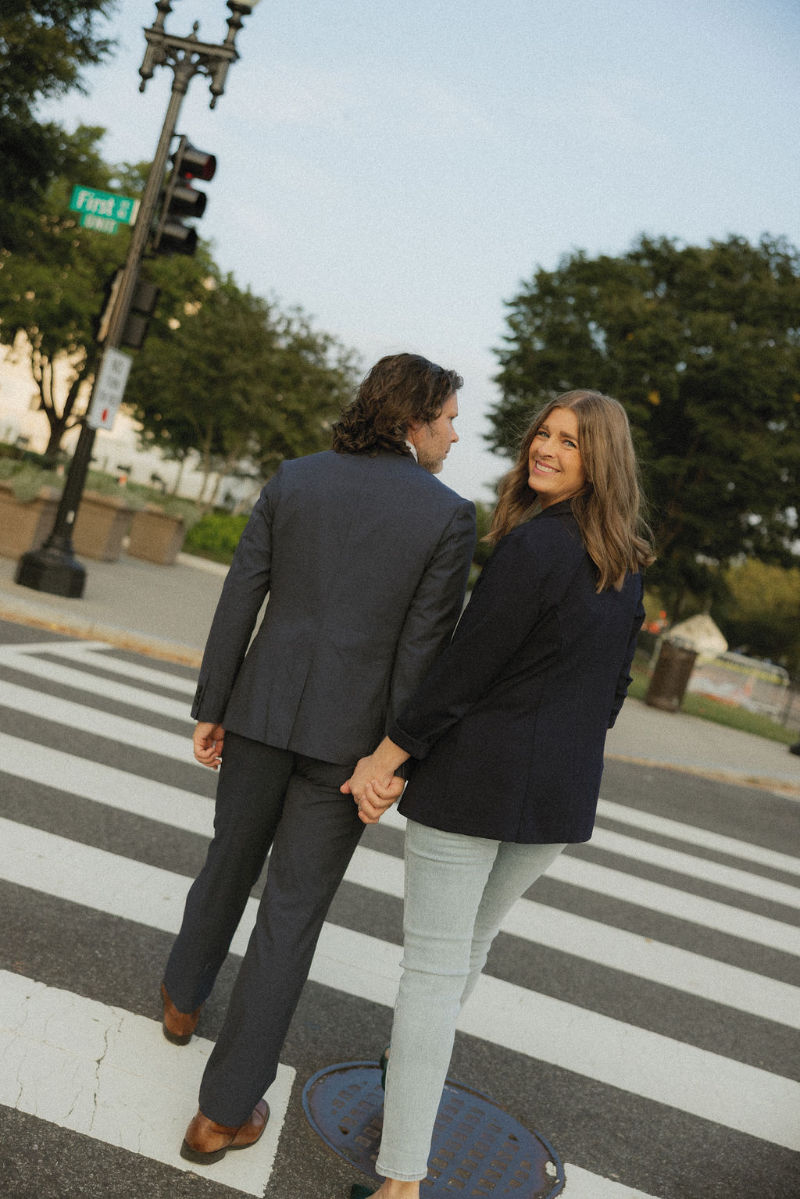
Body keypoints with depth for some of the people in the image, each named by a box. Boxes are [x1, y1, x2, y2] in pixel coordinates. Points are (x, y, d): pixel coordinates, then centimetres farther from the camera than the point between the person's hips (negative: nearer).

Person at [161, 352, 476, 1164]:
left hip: (266, 708, 3)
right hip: (349, 731, -3)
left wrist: (210, 710, 6)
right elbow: (421, 649, -13)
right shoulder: (448, 515, -11)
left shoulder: (294, 480, -1)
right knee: (292, 912, 8)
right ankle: (222, 1112, 15)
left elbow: (239, 600, -2)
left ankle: (184, 997, 51)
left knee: (233, 857, 28)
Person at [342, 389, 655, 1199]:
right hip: (562, 795, 8)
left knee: (433, 964, 0)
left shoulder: (533, 546, -17)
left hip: (475, 776, -7)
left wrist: (385, 758, -11)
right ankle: (408, 1070, 48)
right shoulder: (627, 569, 7)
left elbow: (464, 669, -18)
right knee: (470, 945, 25)